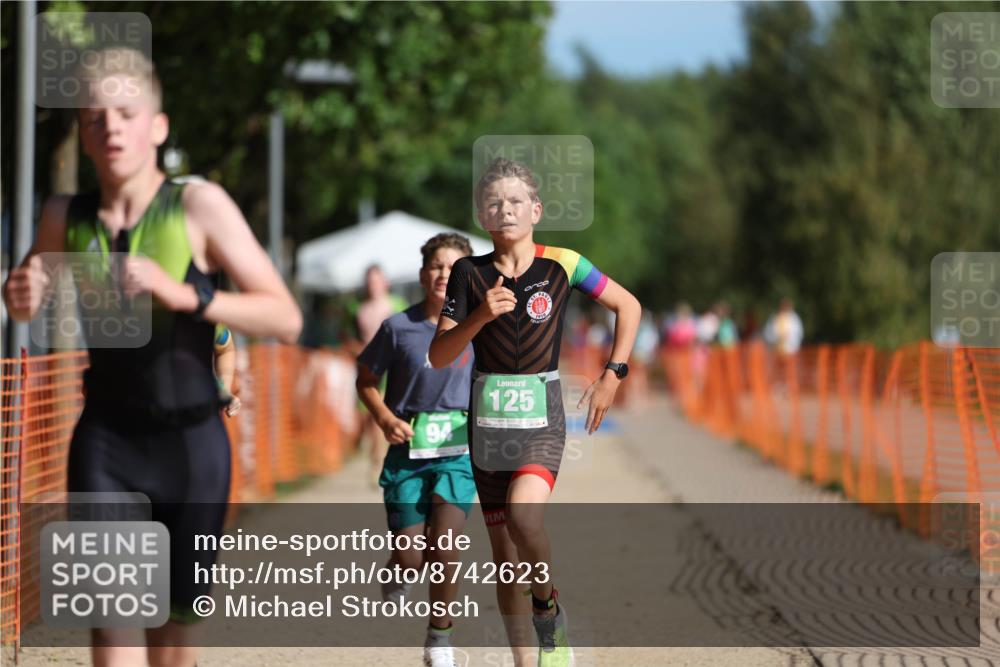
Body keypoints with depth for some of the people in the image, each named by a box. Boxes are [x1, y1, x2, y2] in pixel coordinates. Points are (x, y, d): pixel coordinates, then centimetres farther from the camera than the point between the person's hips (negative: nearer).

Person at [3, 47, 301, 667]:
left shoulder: (200, 205, -11)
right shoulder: (67, 217, -1)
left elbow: (286, 319, -15)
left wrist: (186, 293, -28)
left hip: (191, 438, -1)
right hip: (106, 439, 1)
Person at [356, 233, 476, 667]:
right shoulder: (399, 327, -4)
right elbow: (366, 380, 8)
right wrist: (386, 419, -8)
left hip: (458, 451, 0)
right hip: (407, 451, 0)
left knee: (443, 545, -15)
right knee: (411, 558, -2)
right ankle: (396, 576, 37)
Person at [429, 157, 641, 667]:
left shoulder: (562, 264, -2)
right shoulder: (470, 273, 0)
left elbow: (628, 306, 11)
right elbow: (439, 356, -3)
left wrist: (612, 375, 3)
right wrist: (480, 317, -19)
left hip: (541, 416, -2)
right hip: (488, 416, 3)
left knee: (523, 513, -29)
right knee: (505, 556, 5)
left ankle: (549, 607, -4)